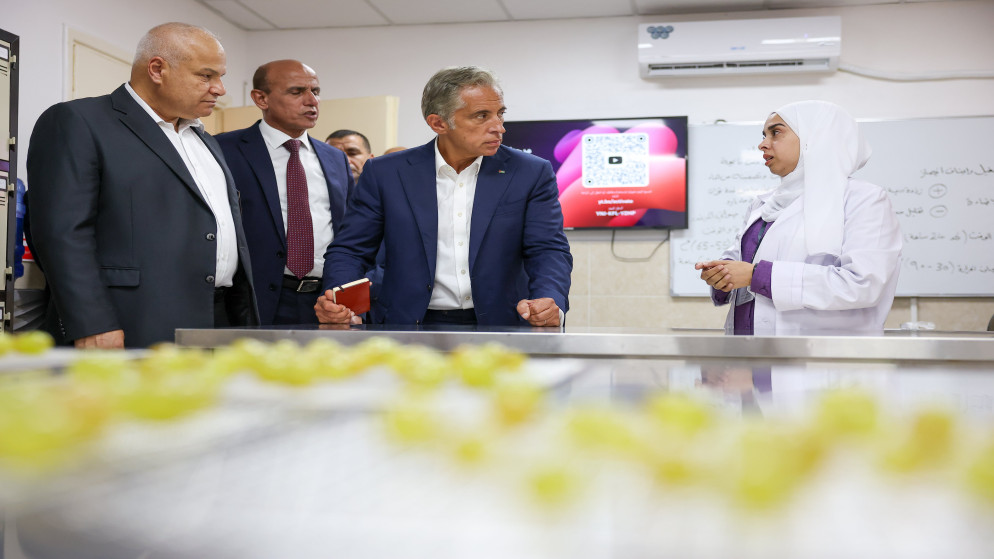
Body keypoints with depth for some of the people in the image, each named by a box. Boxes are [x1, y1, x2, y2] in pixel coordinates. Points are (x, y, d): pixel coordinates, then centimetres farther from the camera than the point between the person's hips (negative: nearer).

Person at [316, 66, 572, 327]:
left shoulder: (531, 174, 8)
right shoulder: (385, 174, 7)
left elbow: (549, 251, 2)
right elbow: (350, 251, 9)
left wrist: (549, 302, -20)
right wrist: (337, 301, -12)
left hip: (498, 331, 0)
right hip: (412, 334, 0)